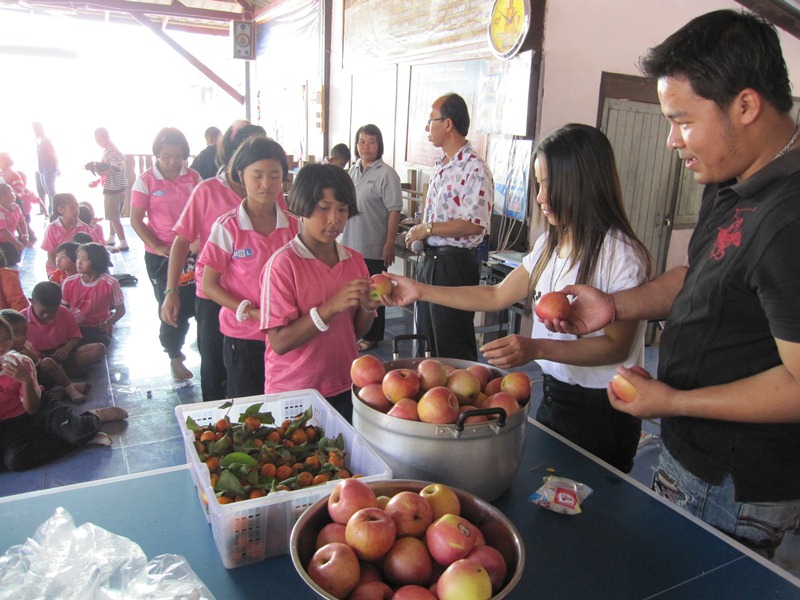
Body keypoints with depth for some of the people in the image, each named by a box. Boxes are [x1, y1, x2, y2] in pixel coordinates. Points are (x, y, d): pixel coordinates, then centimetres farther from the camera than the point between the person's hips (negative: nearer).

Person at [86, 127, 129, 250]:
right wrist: (98, 181, 14)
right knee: (113, 216, 19)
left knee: (114, 217, -5)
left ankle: (123, 243, -3)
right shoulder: (108, 149, 14)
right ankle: (111, 238, 31)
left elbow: (115, 169, -27)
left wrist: (100, 171, -17)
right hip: (113, 187, 10)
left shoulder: (111, 151, -17)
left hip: (113, 188, -10)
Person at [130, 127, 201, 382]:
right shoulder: (146, 180, -5)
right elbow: (136, 220, -5)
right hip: (161, 254, -2)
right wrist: (159, 247, -16)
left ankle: (172, 343, 31)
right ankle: (175, 357, 24)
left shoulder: (193, 177, 3)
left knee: (192, 303, 4)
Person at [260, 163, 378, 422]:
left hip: (344, 389, 5)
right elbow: (279, 342, -18)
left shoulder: (354, 260, 1)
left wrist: (368, 307, -12)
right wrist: (331, 307, -27)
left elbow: (355, 332, 8)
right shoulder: (283, 263, -15)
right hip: (293, 394, -4)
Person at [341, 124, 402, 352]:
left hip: (373, 248, -7)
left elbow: (394, 211, -15)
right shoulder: (353, 171, 10)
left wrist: (389, 244, -19)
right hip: (350, 244, 7)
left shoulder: (386, 174, -11)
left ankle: (371, 337, 20)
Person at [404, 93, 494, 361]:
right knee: (427, 336, 20)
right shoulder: (440, 166, 13)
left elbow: (474, 224, -24)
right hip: (429, 259, 10)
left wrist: (428, 229, -18)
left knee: (453, 347, 2)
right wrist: (418, 234, 8)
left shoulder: (474, 169, -17)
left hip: (455, 263, -9)